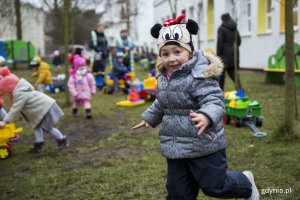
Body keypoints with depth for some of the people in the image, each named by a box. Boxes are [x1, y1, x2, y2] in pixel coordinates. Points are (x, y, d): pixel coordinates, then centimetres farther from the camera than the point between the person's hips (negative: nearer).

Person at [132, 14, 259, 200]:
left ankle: (245, 183, 36)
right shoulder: (164, 78, 6)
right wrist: (150, 118, 36)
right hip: (175, 147, 7)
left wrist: (207, 116, -49)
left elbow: (215, 101, -28)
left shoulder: (199, 76, -20)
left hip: (204, 144, -7)